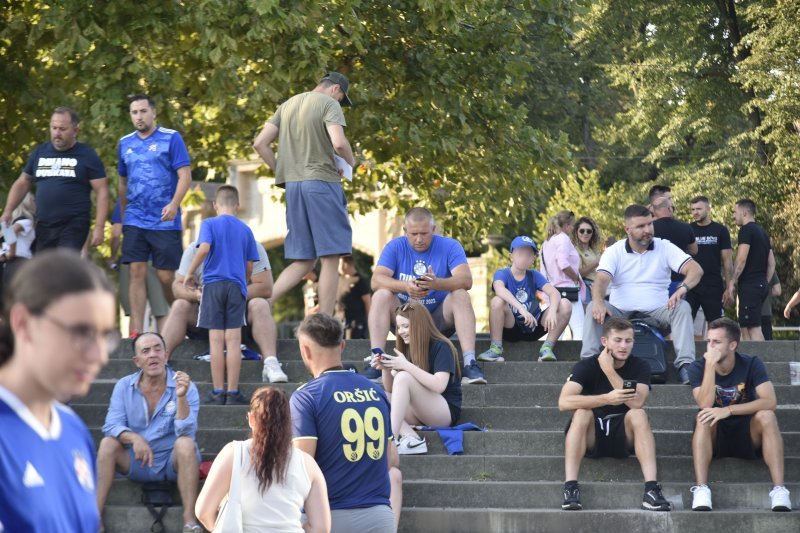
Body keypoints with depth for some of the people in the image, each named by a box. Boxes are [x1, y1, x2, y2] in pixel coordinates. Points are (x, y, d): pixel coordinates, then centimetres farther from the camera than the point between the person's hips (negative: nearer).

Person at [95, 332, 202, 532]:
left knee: (186, 443, -32)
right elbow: (112, 425, -9)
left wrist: (181, 397, -34)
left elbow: (185, 432, -20)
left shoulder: (185, 387, -9)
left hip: (174, 462, -2)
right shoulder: (124, 386, 0)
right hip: (138, 463, 2)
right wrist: (134, 439, -29)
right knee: (108, 443, -23)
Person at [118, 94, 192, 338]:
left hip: (165, 221, -4)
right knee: (137, 273, -3)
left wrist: (174, 204, -21)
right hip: (135, 222, 4)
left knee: (166, 276, -3)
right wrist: (122, 216, 19)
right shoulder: (125, 143, 13)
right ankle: (136, 333, -2)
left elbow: (185, 176, -7)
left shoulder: (171, 138, -1)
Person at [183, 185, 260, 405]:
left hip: (213, 284, -2)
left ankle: (218, 392, 2)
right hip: (237, 286, 2)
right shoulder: (245, 230, 9)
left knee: (216, 340, 0)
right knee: (233, 340, 0)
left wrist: (190, 273, -7)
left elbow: (204, 248, -18)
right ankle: (233, 392, 0)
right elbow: (249, 266, 10)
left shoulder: (210, 224, 0)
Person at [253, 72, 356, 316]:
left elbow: (260, 143, 12)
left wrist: (280, 173, 18)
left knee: (303, 261, 11)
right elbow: (338, 143, -17)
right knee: (330, 257, -3)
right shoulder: (329, 104, -2)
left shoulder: (287, 105, 18)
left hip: (293, 186, 7)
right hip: (322, 181, -7)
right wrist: (351, 161, 3)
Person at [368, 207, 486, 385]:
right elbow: (376, 280, -16)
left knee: (461, 295, -27)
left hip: (439, 318, -1)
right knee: (381, 295, -25)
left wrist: (436, 283, -42)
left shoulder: (450, 246, -4)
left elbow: (466, 280, -21)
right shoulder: (395, 247, -1)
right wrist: (405, 286, -37)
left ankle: (469, 364, -38)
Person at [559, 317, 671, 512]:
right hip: (590, 438, -1)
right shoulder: (586, 366, -9)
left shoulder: (640, 367, -3)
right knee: (582, 412, -30)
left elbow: (637, 402, -23)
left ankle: (651, 489, -38)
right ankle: (570, 487, -38)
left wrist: (609, 370, -22)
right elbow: (563, 402, -26)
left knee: (638, 414, -28)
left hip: (623, 437, 1)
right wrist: (607, 398, -35)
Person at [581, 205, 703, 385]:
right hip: (621, 313, 0)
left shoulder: (665, 247, 2)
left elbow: (695, 269, -8)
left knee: (682, 307, -27)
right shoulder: (614, 251, 2)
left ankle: (685, 365, -33)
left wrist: (683, 287, -32)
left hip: (657, 312, 0)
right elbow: (602, 279, -14)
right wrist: (598, 301, -37)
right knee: (593, 308, -26)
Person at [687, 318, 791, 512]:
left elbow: (770, 402, -24)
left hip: (747, 437, 0)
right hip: (715, 438, 0)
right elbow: (705, 405, -24)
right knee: (704, 418, -31)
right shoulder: (698, 368, -8)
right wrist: (710, 365, -28)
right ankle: (701, 489, -40)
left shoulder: (751, 364, -9)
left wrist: (728, 410, -32)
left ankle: (779, 490, -34)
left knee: (766, 416, -29)